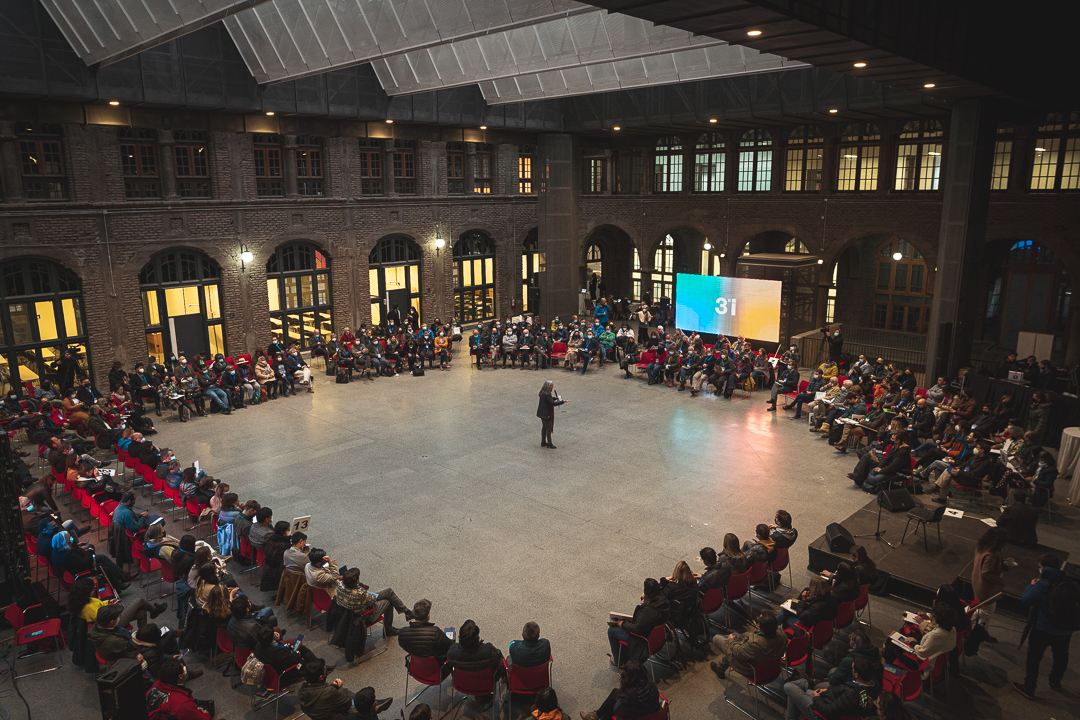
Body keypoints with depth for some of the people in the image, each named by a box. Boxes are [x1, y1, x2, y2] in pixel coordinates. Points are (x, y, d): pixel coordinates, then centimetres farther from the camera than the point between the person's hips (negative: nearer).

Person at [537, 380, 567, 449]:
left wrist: (554, 398, 5)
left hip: (543, 413, 10)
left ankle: (543, 442, 28)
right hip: (546, 414, -10)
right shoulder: (546, 395, -26)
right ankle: (549, 444, 8)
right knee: (548, 428, 0)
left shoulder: (543, 393, 6)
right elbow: (552, 403, -28)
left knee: (544, 427, 18)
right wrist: (562, 401, -23)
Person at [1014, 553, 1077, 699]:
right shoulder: (1072, 584, -7)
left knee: (1034, 658, 11)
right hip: (1065, 631, 5)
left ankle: (1029, 689, 19)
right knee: (1061, 657, 28)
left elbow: (1025, 600, -20)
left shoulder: (1042, 585, -20)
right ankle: (1055, 682, 48)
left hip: (1042, 630, -4)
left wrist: (1031, 586, -4)